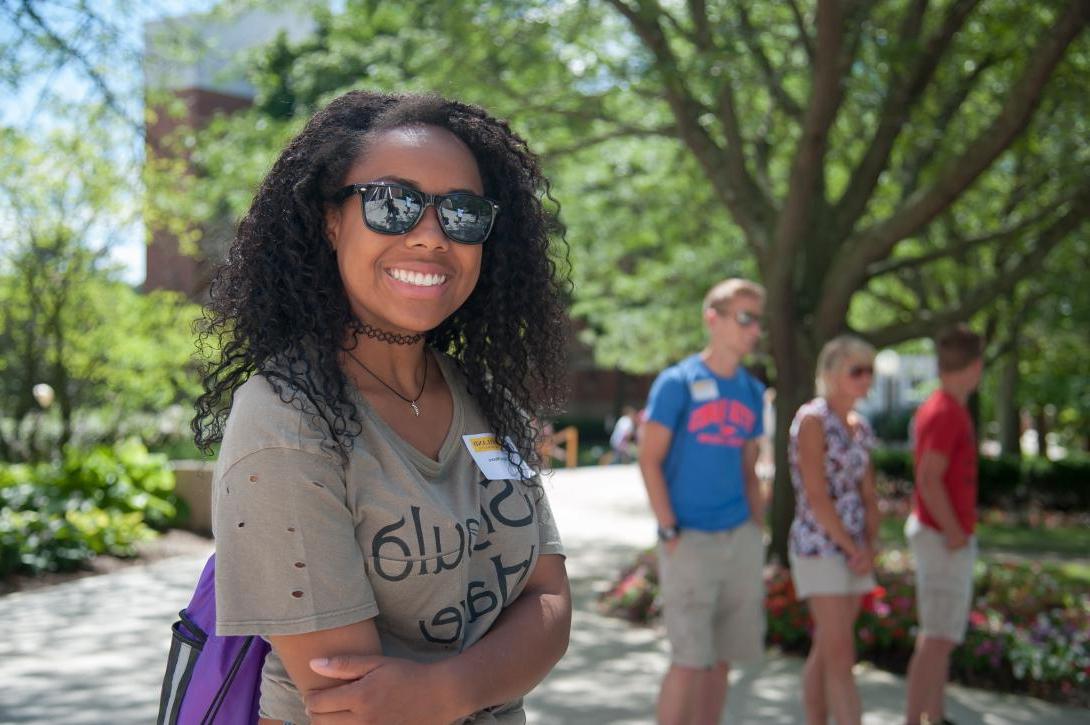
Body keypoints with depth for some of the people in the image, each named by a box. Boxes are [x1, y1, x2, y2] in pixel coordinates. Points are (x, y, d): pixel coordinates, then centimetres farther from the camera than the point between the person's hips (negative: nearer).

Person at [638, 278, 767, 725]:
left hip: (740, 541, 6)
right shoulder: (677, 382, -6)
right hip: (690, 541, -6)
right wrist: (670, 533, -12)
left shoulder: (752, 391, 11)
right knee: (689, 659, -7)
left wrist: (756, 534, 9)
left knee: (721, 659, 11)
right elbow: (650, 461, -7)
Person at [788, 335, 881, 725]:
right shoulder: (812, 420, -12)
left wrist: (870, 546, -2)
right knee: (840, 655, -9)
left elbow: (868, 494, 12)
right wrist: (853, 547, -10)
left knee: (826, 652, 11)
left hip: (852, 550, 7)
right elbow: (816, 497, -16)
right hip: (818, 545, -7)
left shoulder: (861, 426, 12)